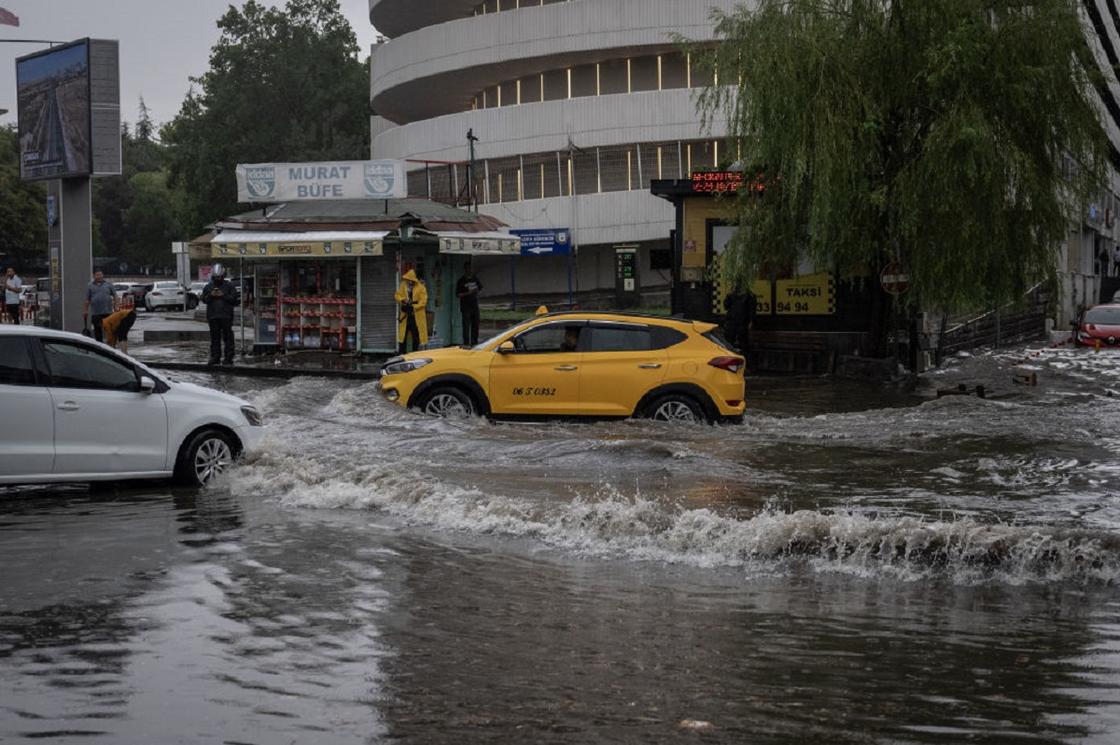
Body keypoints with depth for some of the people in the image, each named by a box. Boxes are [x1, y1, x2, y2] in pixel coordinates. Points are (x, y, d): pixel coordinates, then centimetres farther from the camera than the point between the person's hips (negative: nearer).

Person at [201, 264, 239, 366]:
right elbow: (203, 299, 8)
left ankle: (228, 357, -1)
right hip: (213, 316, 3)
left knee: (228, 336, -4)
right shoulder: (208, 286, 12)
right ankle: (215, 357, 12)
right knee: (215, 337, 6)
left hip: (226, 316, -3)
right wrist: (211, 295, -10)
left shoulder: (229, 286, 3)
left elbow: (234, 298, -4)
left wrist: (223, 295, -13)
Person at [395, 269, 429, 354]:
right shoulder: (403, 285, 5)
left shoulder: (421, 287, -7)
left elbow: (423, 301, -10)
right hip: (405, 315, 3)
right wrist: (403, 300, -13)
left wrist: (413, 307, -18)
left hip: (417, 315, -3)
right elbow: (397, 295, 8)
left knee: (416, 335, 3)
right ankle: (401, 353, 10)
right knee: (403, 334, 4)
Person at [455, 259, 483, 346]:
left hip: (475, 305, 5)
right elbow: (458, 294, -9)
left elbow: (480, 288, 23)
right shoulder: (461, 281, -6)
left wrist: (477, 292, 1)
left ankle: (474, 342, 19)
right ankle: (466, 343, -6)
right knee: (466, 326, -7)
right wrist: (468, 293, -20)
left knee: (475, 325, 10)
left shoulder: (475, 279, 9)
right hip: (465, 307, -5)